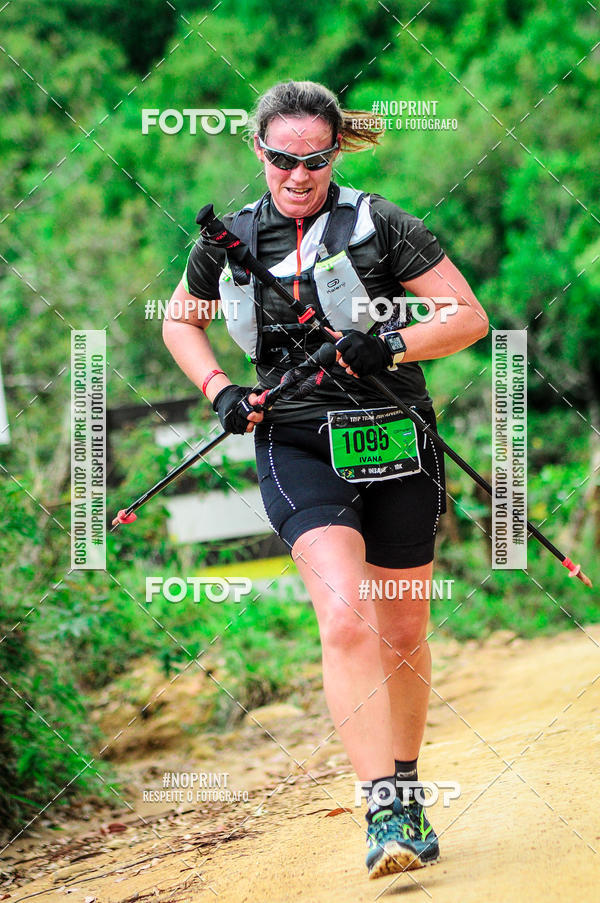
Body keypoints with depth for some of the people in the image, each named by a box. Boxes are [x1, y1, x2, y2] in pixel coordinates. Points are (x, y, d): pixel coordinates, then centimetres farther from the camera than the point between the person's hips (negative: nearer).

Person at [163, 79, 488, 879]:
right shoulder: (230, 241, 5)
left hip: (396, 447, 0)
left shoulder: (378, 225, -3)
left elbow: (470, 316, -3)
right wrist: (218, 391, 6)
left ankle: (407, 788, 32)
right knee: (345, 617, -21)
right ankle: (383, 811, -22)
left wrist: (392, 345, -19)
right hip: (298, 447, 0)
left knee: (403, 635, 10)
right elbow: (180, 321, 23)